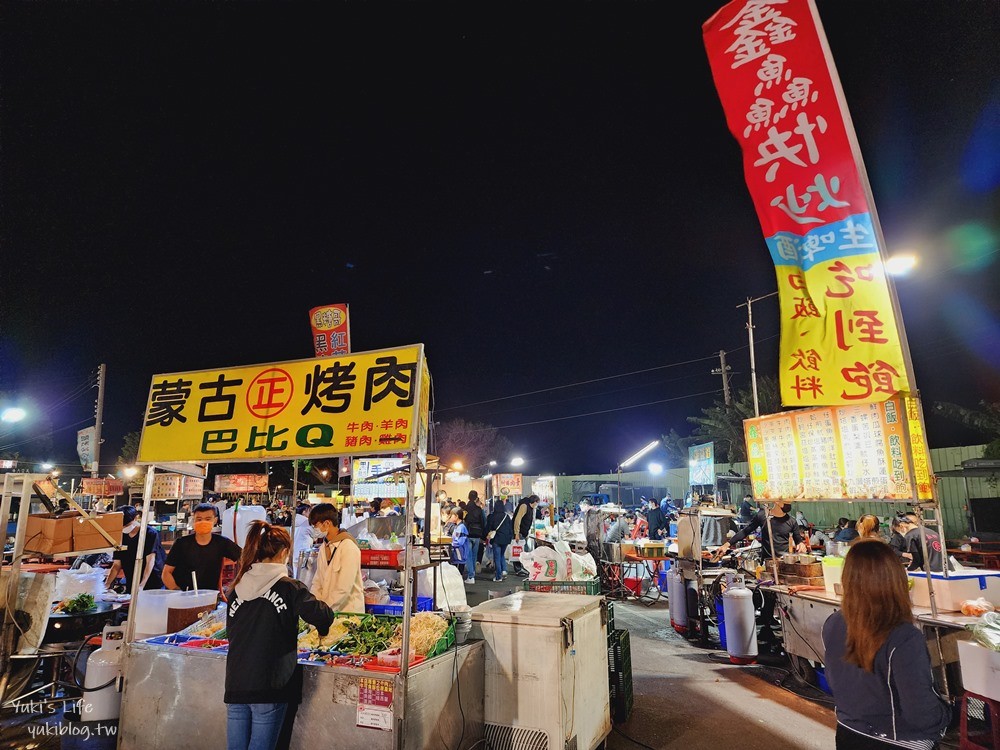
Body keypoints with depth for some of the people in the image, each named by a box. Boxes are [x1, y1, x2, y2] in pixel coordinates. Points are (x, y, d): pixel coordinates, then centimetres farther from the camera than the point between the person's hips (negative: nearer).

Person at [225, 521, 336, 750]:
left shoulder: (237, 589, 4)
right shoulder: (289, 587, -11)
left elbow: (231, 632, 15)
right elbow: (324, 617, -17)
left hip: (235, 685, 5)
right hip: (269, 688, -5)